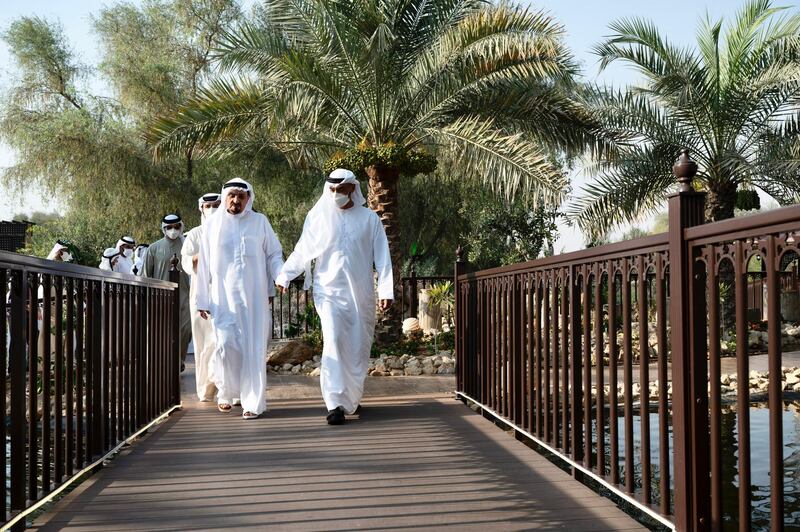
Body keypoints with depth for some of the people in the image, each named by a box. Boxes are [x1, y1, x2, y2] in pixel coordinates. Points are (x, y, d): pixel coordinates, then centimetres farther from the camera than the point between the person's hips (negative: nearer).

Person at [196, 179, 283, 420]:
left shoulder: (259, 222, 5)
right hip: (223, 297, 0)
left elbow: (274, 254, 7)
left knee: (254, 348, -2)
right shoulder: (212, 224, 7)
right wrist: (202, 300, 7)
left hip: (254, 296, 0)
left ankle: (253, 402, 5)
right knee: (226, 345, -7)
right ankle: (225, 392, 18)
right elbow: (204, 266, 8)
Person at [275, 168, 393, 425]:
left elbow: (382, 257, 3)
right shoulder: (318, 217, 5)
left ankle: (352, 398, 25)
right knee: (333, 342, -15)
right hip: (329, 291, -1)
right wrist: (284, 276, 4)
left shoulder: (369, 219, 5)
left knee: (358, 347, 6)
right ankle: (335, 403, -18)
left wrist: (386, 290, -4)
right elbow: (301, 252, 11)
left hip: (360, 293, 1)